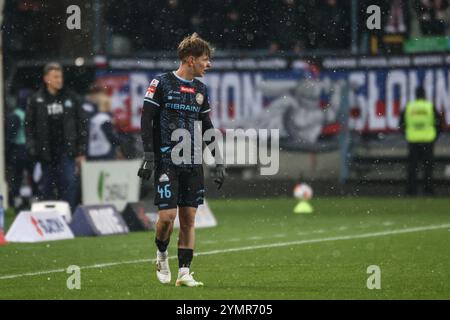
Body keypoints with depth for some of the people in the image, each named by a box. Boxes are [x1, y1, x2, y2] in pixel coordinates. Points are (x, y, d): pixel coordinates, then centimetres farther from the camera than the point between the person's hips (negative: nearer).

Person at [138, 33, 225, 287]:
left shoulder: (201, 90, 13)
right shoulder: (162, 84, -5)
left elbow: (207, 128, 19)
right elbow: (146, 120, -6)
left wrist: (219, 162, 13)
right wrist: (149, 156, -14)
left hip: (192, 162, 6)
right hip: (166, 161, -6)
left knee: (189, 217, 1)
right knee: (168, 215, -12)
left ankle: (184, 273, 4)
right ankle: (161, 255, 16)